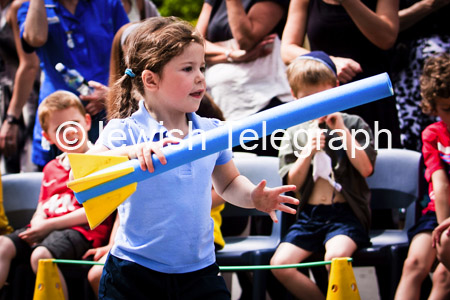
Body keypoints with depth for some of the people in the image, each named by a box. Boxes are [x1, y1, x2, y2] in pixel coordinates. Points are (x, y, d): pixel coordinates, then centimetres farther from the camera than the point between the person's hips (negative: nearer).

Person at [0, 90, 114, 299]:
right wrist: (37, 226, -5)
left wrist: (50, 225, -12)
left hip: (81, 230, -7)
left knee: (41, 255, -34)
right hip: (47, 229, 7)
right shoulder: (51, 168, 25)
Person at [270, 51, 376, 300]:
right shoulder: (295, 133, 13)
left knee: (335, 257, -35)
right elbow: (293, 184, 7)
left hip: (345, 213, -4)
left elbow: (366, 168, -7)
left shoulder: (354, 124, 6)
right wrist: (308, 152, -8)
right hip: (309, 214, 4)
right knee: (280, 264, -19)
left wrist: (341, 130, -9)